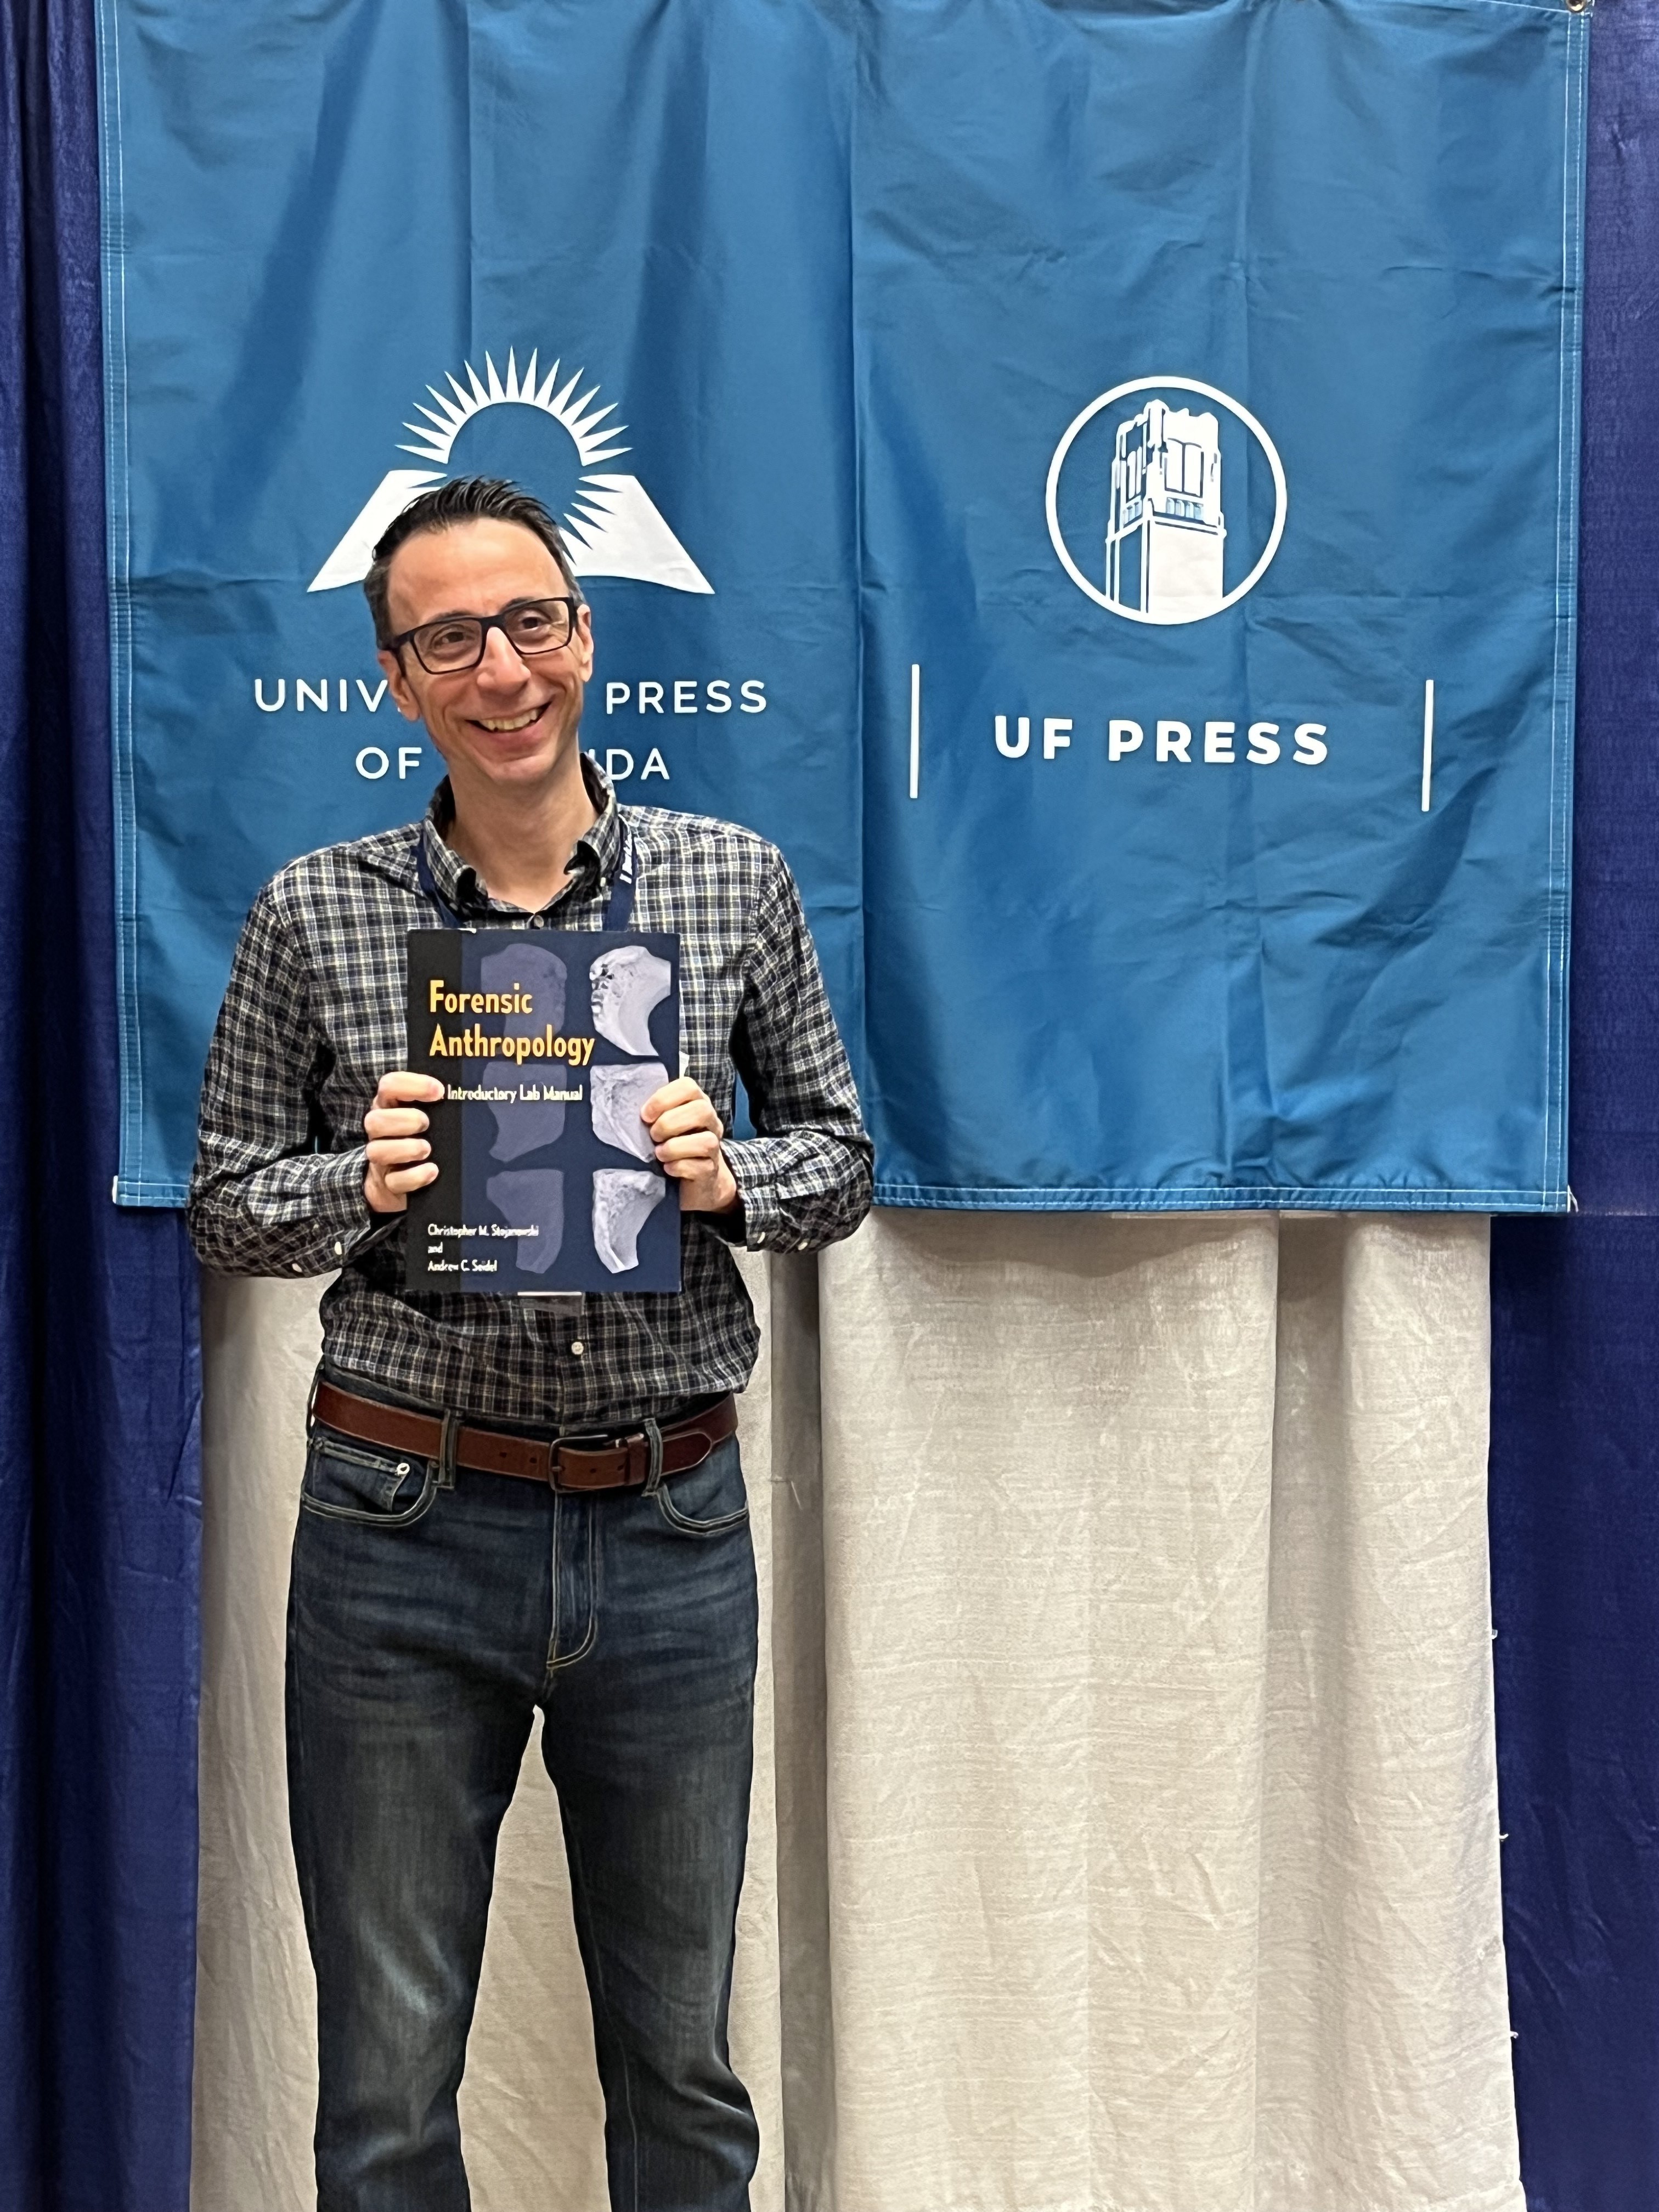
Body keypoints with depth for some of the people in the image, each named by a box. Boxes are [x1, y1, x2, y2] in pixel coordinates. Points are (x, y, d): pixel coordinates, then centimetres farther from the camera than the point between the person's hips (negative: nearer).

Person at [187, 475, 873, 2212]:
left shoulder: (733, 882, 2)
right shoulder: (313, 914, -1)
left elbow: (842, 1155, 8)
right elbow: (225, 1209, 6)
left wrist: (729, 1175, -13)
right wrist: (360, 1186, -14)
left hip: (670, 1529, 1)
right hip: (404, 1530, 0)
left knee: (681, 2064, 16)